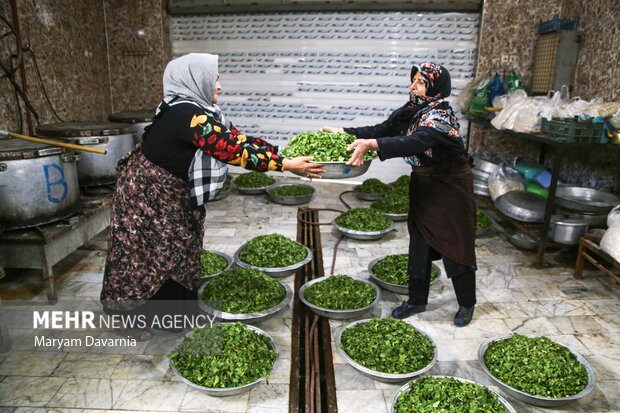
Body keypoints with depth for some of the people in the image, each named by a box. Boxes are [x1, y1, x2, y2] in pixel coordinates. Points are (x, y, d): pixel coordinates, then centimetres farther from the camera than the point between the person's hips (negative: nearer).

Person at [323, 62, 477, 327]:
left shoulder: (441, 116, -24)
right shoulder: (410, 112, 1)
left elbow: (414, 143, -41)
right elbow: (381, 130, 3)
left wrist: (371, 144, -52)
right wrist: (344, 132, -7)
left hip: (450, 190, -7)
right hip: (423, 187, 7)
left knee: (454, 247, 5)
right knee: (419, 245, 12)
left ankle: (467, 304, 27)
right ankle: (417, 300, 27)